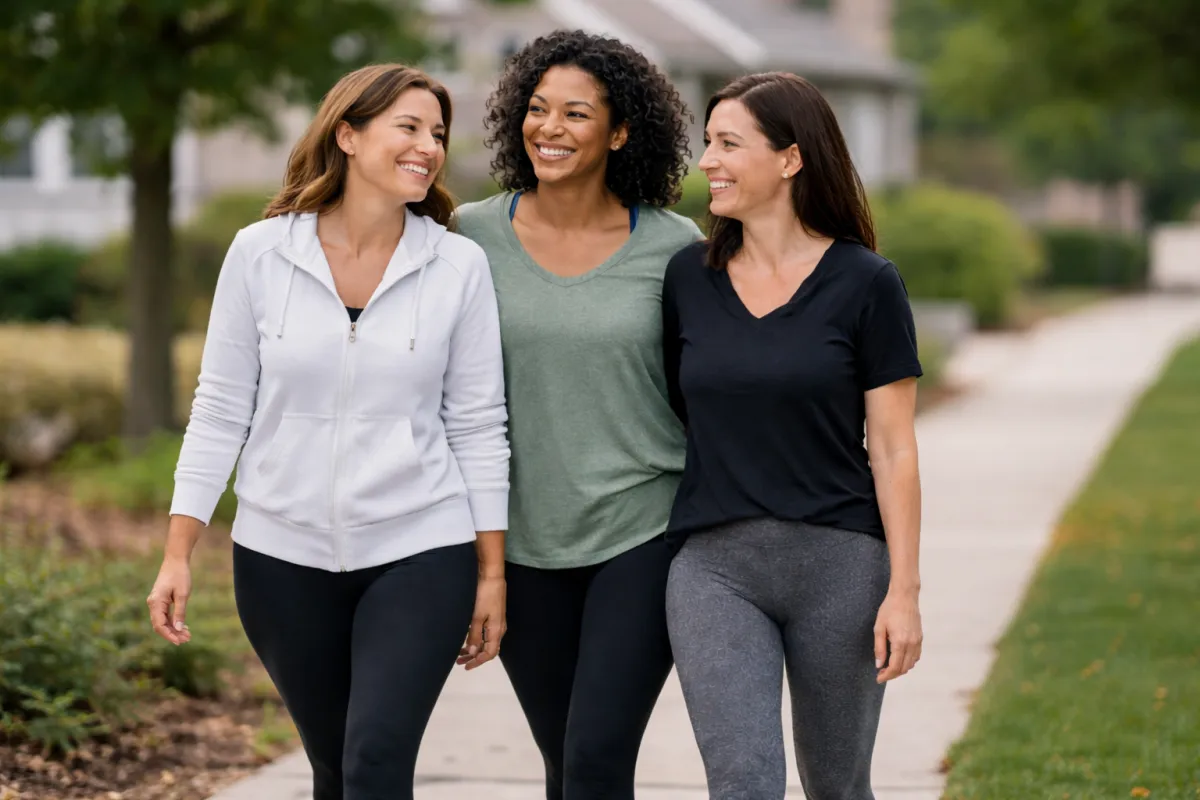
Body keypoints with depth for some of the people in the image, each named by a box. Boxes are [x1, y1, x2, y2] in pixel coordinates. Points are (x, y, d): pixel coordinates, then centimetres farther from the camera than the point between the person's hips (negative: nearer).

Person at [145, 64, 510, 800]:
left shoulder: (459, 266, -3)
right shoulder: (262, 253, -3)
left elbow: (478, 425, 0)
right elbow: (221, 408, 2)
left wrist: (492, 572, 0)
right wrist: (179, 554, -1)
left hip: (419, 554, -1)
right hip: (284, 558, 2)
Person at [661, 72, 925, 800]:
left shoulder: (864, 283, -3)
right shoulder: (689, 277, 7)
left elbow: (893, 448, -3)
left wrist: (904, 589, -8)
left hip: (839, 562, -2)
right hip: (715, 563, 2)